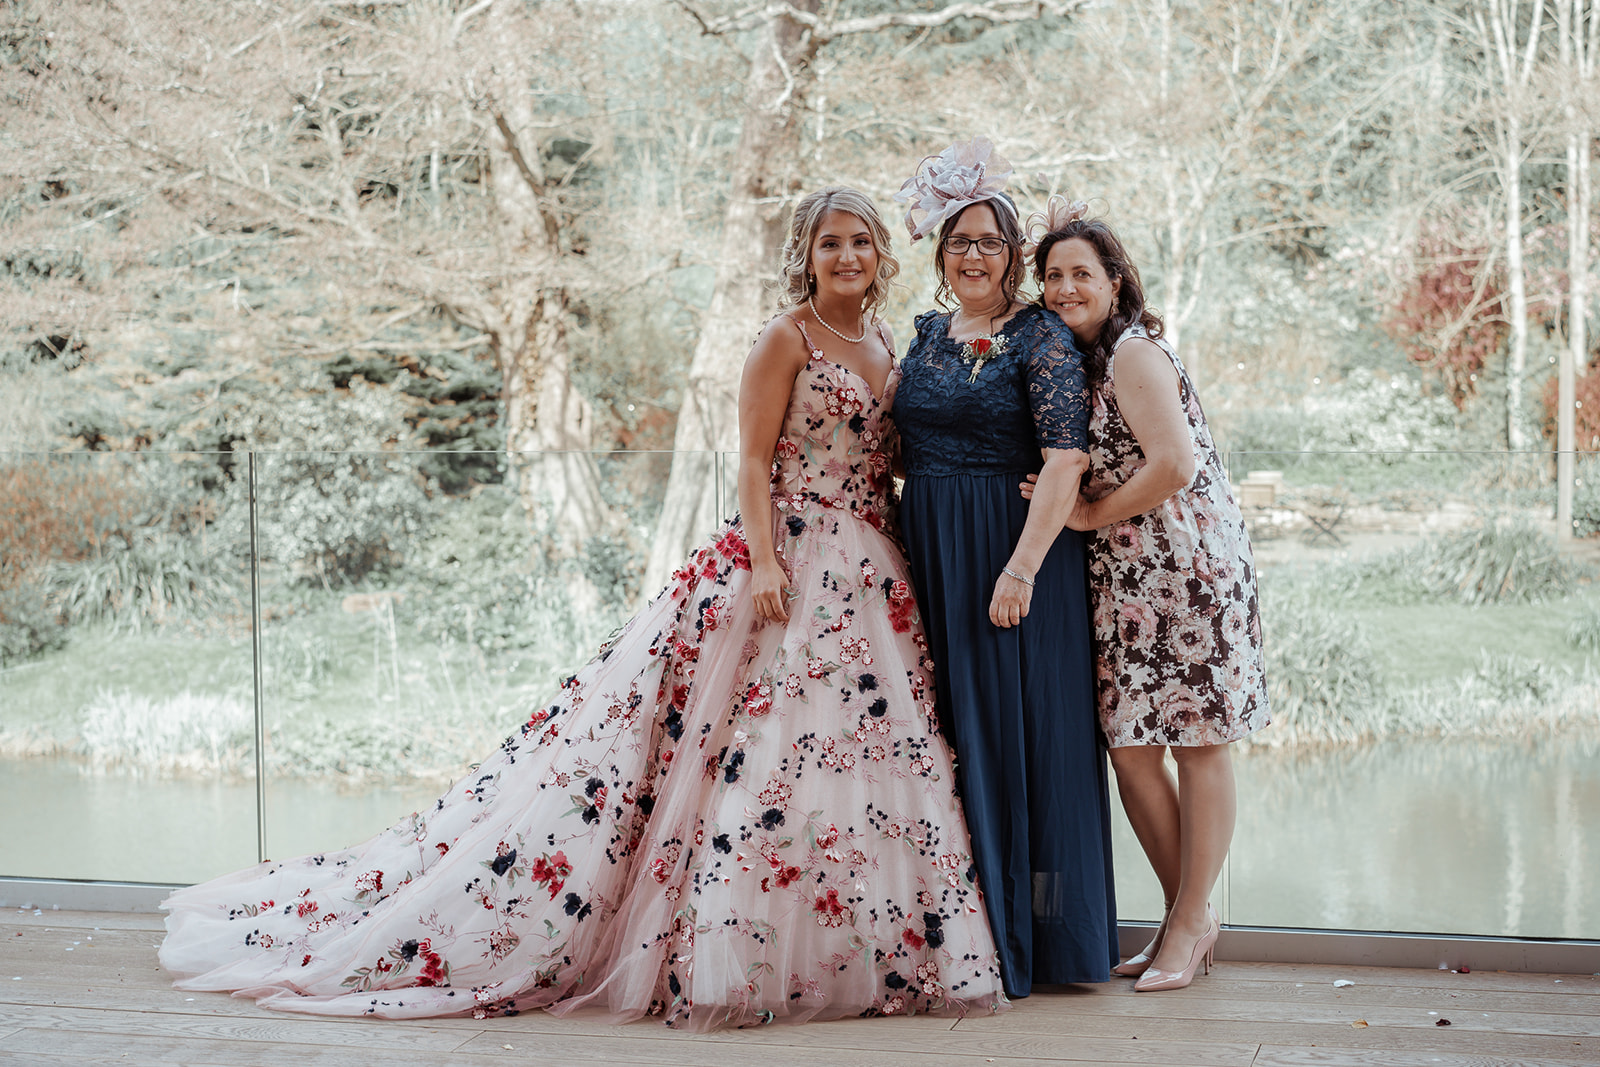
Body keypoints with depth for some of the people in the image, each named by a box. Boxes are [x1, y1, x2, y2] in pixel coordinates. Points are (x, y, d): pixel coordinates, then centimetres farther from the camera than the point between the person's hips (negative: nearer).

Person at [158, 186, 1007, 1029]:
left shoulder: (883, 344, 16)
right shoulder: (786, 340, -4)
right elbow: (753, 463, -9)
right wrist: (763, 562, -20)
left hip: (872, 577, 7)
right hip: (793, 562, -7)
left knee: (868, 752, 5)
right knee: (762, 748, -10)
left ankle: (853, 952, 13)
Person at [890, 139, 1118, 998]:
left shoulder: (1040, 338, -7)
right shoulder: (927, 334, 13)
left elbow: (1066, 459, -16)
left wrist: (1023, 565, -23)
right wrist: (899, 552, 12)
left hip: (1014, 546, -6)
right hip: (929, 556, 6)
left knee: (1016, 726, -2)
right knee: (946, 727, 8)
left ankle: (1027, 936, 7)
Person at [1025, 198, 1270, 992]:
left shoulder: (1134, 352, -11)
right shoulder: (1085, 359, 15)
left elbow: (1176, 461, -22)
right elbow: (1078, 472, 19)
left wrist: (1094, 514, -11)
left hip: (1187, 566, -9)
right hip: (1123, 580, 9)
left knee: (1197, 744, 1)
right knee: (1129, 748, 7)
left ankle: (1190, 923, 9)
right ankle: (1186, 916, 20)